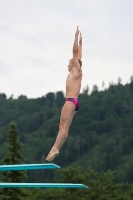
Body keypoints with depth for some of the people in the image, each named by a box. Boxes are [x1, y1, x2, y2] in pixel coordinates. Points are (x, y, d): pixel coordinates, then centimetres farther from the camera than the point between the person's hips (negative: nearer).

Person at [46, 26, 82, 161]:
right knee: (63, 127, 1)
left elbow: (75, 53, -4)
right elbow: (78, 56, 29)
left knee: (64, 127, -17)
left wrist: (77, 37, -2)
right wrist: (80, 41, 34)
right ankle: (55, 149, -5)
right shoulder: (75, 73, 21)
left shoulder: (77, 71, 0)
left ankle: (55, 148, -25)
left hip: (71, 101, -10)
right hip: (71, 102, 10)